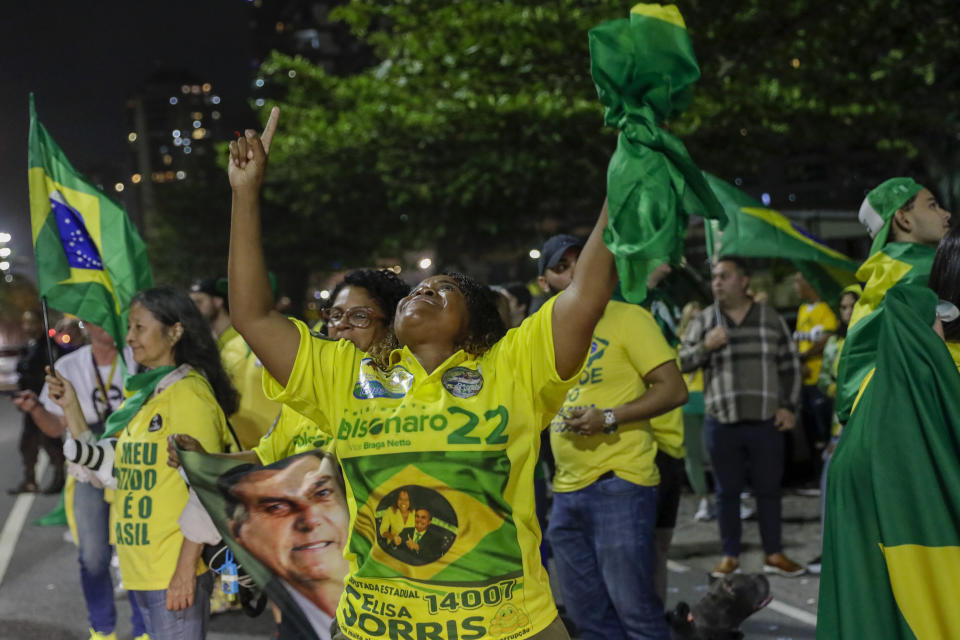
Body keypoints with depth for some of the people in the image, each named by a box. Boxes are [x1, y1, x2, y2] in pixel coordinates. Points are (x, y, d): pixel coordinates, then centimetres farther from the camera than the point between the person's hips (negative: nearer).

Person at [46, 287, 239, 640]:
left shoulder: (188, 392, -11)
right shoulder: (141, 394, 13)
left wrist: (186, 568, -19)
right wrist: (71, 407, 9)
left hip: (175, 569, -8)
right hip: (139, 566, 8)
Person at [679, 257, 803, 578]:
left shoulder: (771, 318, 5)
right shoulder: (703, 321, 4)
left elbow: (790, 365, 9)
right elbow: (681, 362, 3)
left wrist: (789, 406, 2)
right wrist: (704, 347, -15)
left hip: (766, 422, 0)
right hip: (721, 423, 0)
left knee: (769, 488, 7)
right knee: (727, 491, 7)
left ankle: (774, 554, 18)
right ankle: (730, 556, 16)